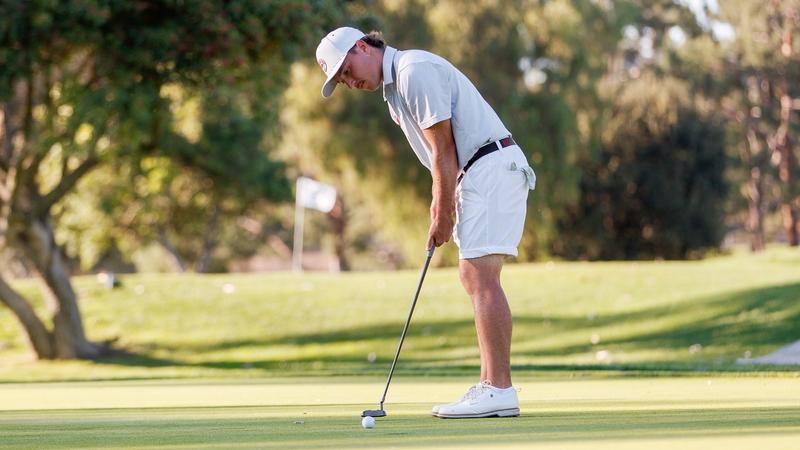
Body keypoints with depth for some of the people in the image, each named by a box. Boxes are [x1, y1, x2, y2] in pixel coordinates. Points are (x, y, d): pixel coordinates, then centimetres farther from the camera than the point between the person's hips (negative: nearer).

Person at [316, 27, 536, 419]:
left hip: (493, 167, -11)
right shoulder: (394, 89, 19)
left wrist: (443, 215, -9)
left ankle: (500, 390, -18)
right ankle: (490, 385, 10)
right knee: (474, 277, 10)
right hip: (476, 174, 11)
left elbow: (443, 149, -14)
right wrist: (440, 202, 8)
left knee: (481, 276, -15)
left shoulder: (414, 71, -14)